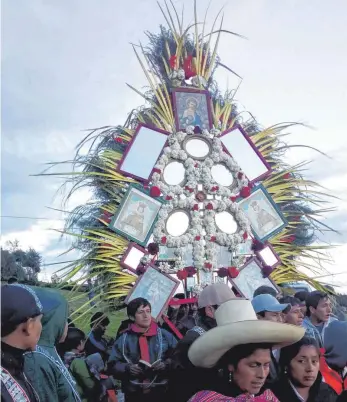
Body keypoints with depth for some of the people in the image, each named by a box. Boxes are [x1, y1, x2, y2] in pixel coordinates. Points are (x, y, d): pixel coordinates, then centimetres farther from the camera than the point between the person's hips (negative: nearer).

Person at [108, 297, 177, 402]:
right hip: (134, 393, 0)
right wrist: (127, 368, -13)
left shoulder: (165, 335, 3)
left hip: (161, 392, 0)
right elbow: (113, 365, 4)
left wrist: (167, 364, -13)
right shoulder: (124, 339, 2)